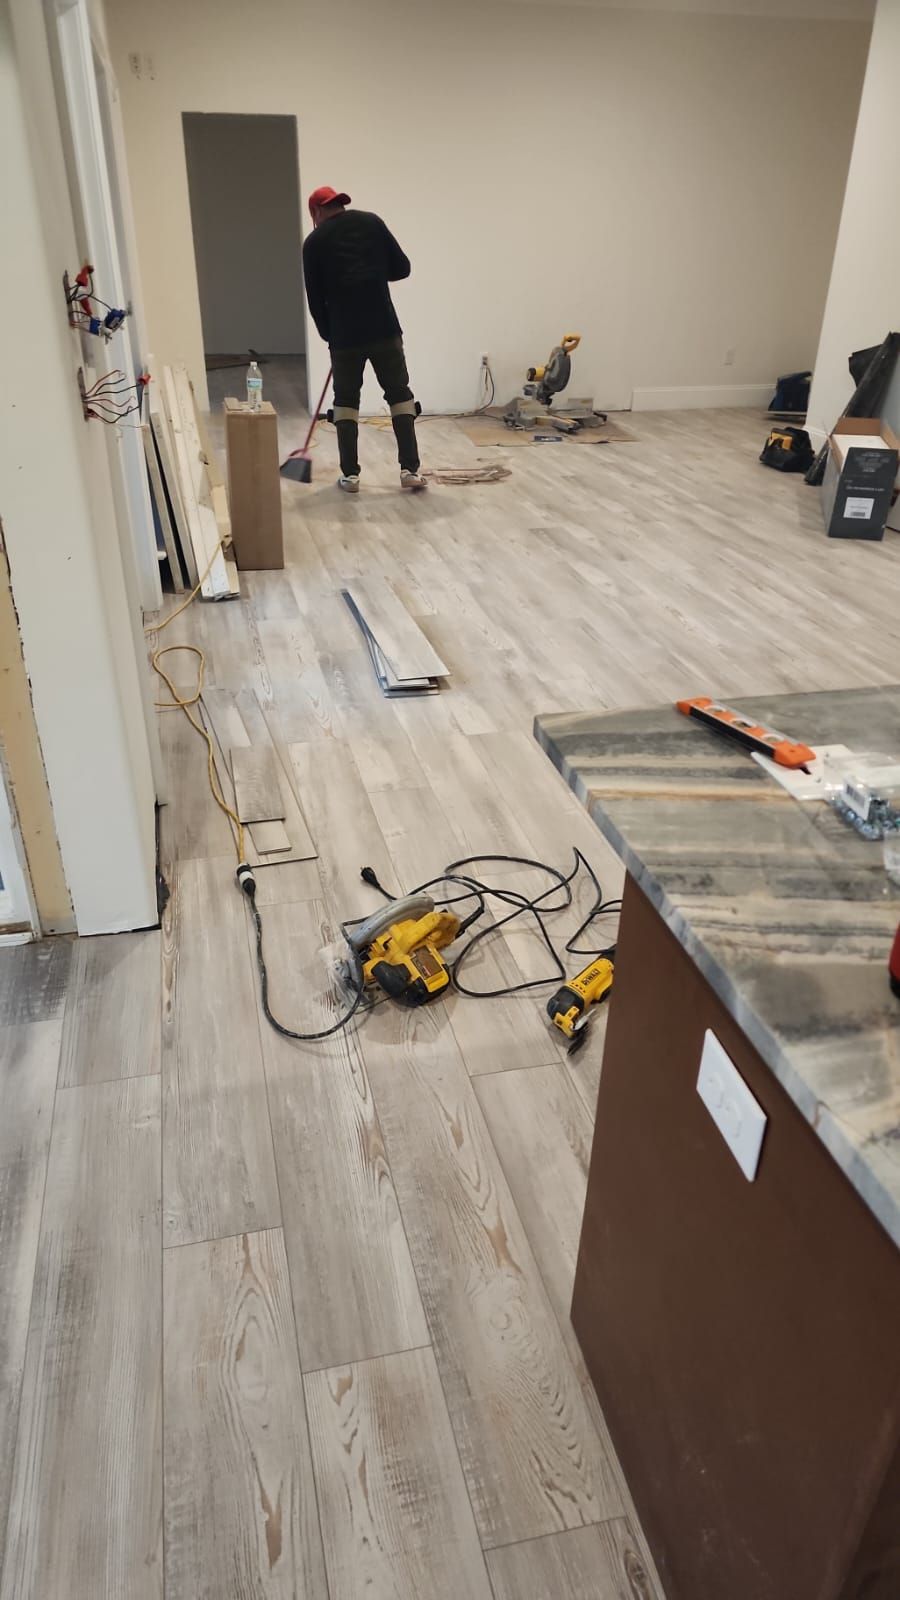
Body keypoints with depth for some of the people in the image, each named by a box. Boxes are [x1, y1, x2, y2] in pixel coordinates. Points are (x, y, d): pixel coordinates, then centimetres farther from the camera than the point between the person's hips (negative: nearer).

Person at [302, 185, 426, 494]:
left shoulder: (314, 242, 6)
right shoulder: (371, 222, 7)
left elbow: (315, 298, 7)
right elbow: (402, 268, 9)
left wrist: (329, 335, 21)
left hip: (344, 334, 0)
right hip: (384, 328, 0)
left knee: (346, 400, 13)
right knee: (400, 394, 10)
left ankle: (350, 474, 9)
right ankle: (410, 470, 1)